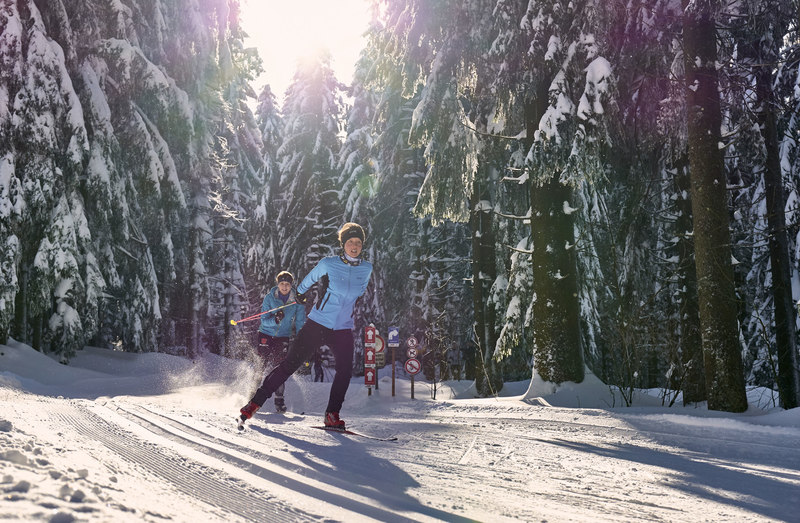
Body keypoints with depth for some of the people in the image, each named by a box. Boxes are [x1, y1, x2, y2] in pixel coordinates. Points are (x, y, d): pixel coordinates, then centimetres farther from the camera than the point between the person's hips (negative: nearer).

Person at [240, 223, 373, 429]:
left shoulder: (366, 269, 1)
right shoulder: (328, 264, -7)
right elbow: (310, 279, 14)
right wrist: (300, 293, 28)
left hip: (343, 330, 2)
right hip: (317, 324, -2)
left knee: (345, 370, -16)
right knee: (290, 364, -3)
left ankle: (332, 415, -3)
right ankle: (256, 402, 7)